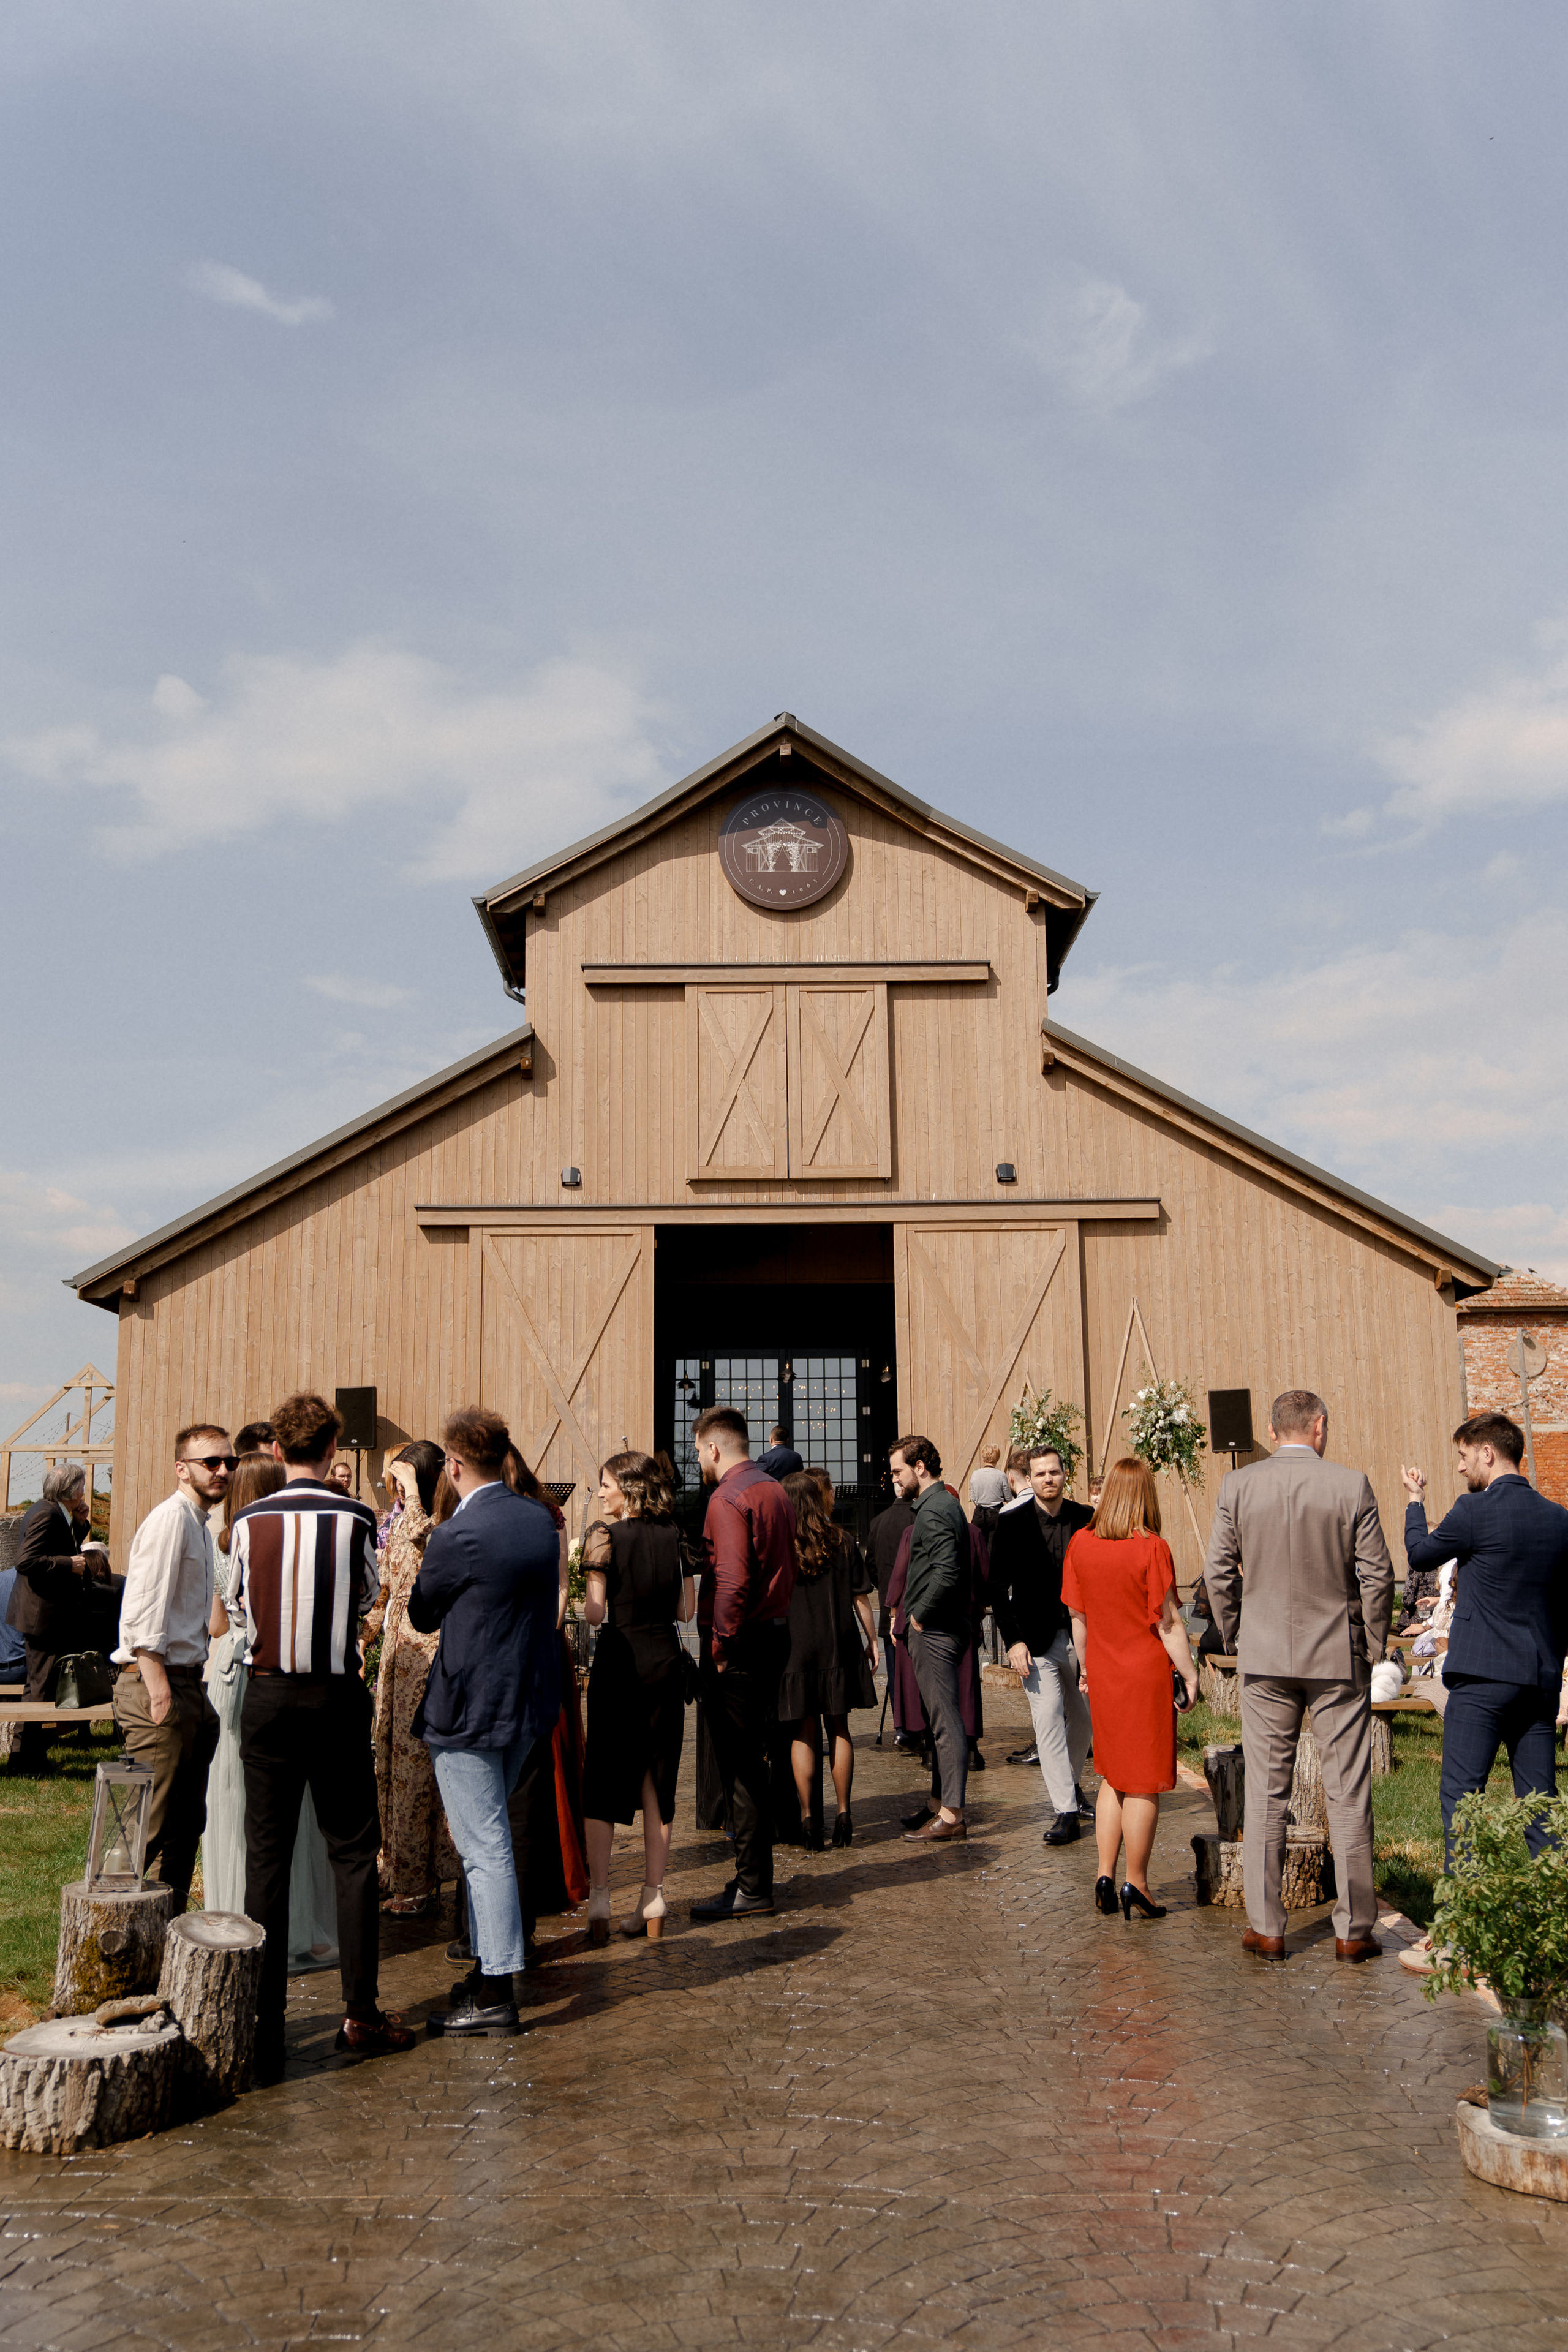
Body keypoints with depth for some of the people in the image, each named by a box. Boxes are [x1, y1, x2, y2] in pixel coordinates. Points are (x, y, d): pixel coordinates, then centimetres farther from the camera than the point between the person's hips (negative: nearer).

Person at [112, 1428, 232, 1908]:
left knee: (187, 1820, 15)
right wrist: (160, 1691, -24)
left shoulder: (199, 1524, 19)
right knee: (154, 1828, -8)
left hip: (187, 1683, 10)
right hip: (156, 1684, -10)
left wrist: (192, 1693, 19)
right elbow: (144, 1613, -20)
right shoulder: (170, 1518, -13)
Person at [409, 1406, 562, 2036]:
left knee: (486, 1848, -2)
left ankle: (495, 1995, 4)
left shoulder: (456, 1538, -19)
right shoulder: (541, 1520, 3)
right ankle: (488, 1965, 28)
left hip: (469, 1709, -8)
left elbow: (422, 1616, -3)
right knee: (487, 1840, 20)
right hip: (531, 1703, 8)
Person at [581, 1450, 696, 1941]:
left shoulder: (604, 1536, -8)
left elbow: (595, 1613, -12)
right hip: (667, 1661, 4)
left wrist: (588, 1563, 1)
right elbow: (687, 1610, 6)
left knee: (602, 1783, 6)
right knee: (658, 1780, 10)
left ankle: (599, 1904, 2)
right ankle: (653, 1904, 14)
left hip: (619, 1661, -4)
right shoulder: (676, 1537, 4)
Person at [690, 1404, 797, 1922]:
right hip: (775, 1633, 9)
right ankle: (754, 1875, 21)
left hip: (738, 1647, -9)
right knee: (751, 1762, 15)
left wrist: (720, 1645, -16)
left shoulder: (728, 1499, -15)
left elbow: (732, 1581, -23)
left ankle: (751, 1889, 1)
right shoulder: (776, 1492, 14)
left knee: (740, 1768, -3)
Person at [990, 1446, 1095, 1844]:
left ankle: (1071, 1786, 38)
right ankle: (1065, 1813, -5)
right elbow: (998, 1588, -3)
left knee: (1083, 1720, 14)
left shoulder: (1086, 1519, 3)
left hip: (1082, 1638, 3)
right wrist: (1013, 1641, -10)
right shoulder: (1011, 1523, -4)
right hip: (1037, 1643, -3)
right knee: (1048, 1723, -9)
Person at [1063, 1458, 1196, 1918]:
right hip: (1147, 1674, -5)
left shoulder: (1080, 1543, -1)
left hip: (1103, 1675, 5)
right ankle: (1136, 1884, 9)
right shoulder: (1151, 1548, -15)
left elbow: (1076, 1614, 7)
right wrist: (1190, 1674, -3)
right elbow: (1167, 1624, -13)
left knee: (1113, 1777, 18)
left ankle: (1105, 1874, 14)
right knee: (1145, 1783, 4)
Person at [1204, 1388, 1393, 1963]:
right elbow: (1377, 1576, -6)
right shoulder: (1351, 1486, -7)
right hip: (1338, 1657, -1)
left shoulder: (1237, 1486, -3)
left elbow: (1217, 1572, -1)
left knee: (1265, 1793, 8)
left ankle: (1265, 1928, 11)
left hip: (1266, 1657, 1)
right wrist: (1373, 1648, 7)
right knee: (1349, 1795, 6)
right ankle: (1354, 1930, 11)